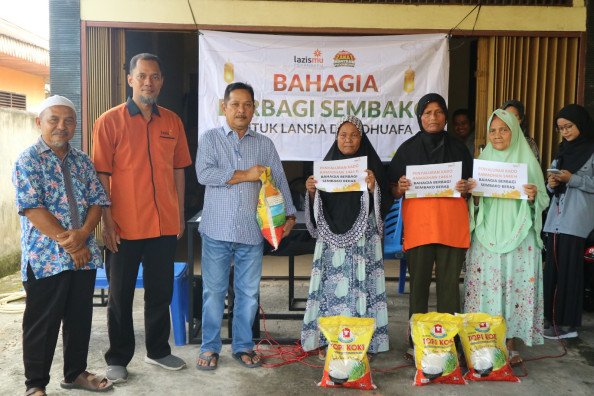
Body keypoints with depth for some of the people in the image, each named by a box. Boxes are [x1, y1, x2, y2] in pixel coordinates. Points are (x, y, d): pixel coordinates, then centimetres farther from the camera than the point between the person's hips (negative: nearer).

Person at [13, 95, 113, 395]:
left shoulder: (82, 161, 10)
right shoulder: (28, 160, -5)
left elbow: (98, 200, 6)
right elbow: (32, 209, -14)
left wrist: (82, 234, -13)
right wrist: (68, 244, -16)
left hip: (85, 255, 5)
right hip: (45, 258, -5)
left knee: (80, 318, 14)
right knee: (42, 324, 6)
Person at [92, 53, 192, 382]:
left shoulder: (172, 121, 7)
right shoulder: (110, 121, -4)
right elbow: (101, 175, -6)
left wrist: (179, 215, 10)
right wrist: (107, 221, -10)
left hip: (165, 225, 4)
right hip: (125, 227, -3)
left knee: (161, 292, 15)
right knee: (120, 295, 10)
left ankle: (158, 350, 32)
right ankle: (117, 359, 26)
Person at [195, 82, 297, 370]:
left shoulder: (265, 144, 12)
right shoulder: (210, 138, 3)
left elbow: (279, 181, 8)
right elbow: (204, 173, -12)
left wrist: (289, 214, -4)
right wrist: (246, 175, -11)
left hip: (252, 231, 2)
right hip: (218, 229, -2)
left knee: (248, 292, 9)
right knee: (213, 291, 6)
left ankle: (243, 346, 24)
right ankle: (210, 347, 20)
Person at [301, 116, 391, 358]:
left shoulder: (371, 165, 4)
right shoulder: (327, 164, 11)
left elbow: (384, 202, 2)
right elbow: (318, 206, 14)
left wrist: (373, 187, -16)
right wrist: (311, 191, -6)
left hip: (362, 236, -2)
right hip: (331, 234, 2)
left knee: (358, 283, -3)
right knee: (331, 283, 2)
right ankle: (326, 339, 13)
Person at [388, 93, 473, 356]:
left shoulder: (458, 148, 13)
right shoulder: (408, 148, 9)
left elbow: (471, 186, 16)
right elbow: (393, 191, 8)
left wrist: (466, 188, -6)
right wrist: (400, 187, -13)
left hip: (452, 225, 1)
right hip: (418, 225, -1)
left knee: (449, 284, 1)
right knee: (419, 284, 2)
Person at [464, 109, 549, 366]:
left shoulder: (528, 161, 4)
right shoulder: (481, 161, 10)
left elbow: (543, 202, 5)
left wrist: (534, 197, -16)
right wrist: (474, 194, -9)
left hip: (519, 237, -1)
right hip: (486, 237, 1)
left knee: (516, 286, 0)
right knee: (485, 286, 1)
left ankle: (510, 344, 14)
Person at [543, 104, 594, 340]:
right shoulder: (563, 151, 19)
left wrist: (572, 179, -16)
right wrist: (551, 184, -1)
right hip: (556, 218, 6)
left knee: (568, 269, -5)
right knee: (553, 268, 5)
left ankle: (566, 323, 2)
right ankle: (552, 318, 13)